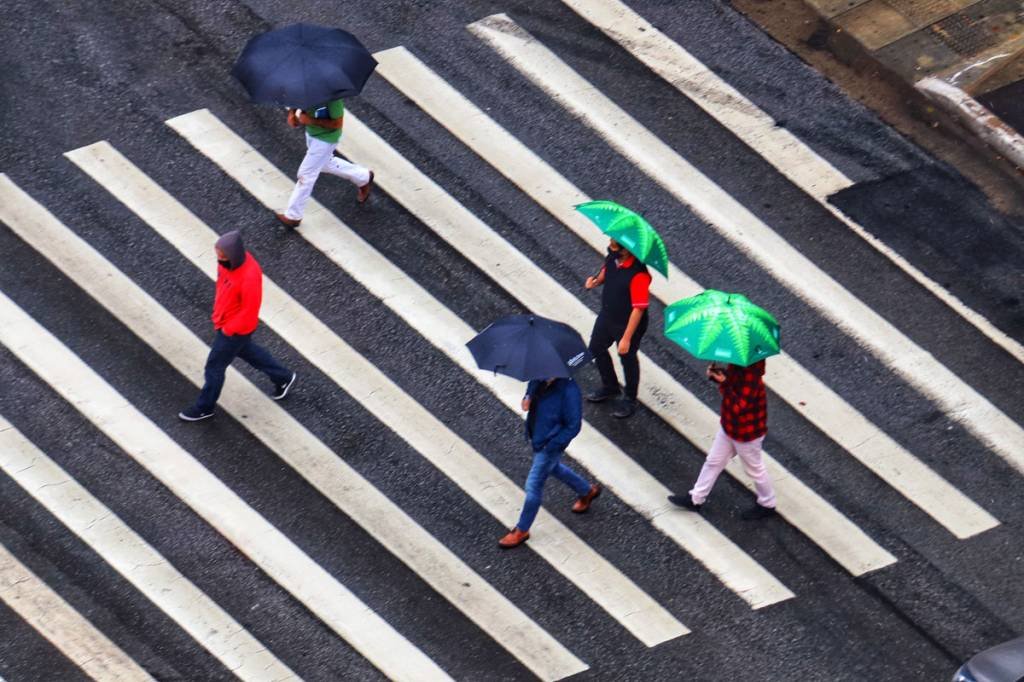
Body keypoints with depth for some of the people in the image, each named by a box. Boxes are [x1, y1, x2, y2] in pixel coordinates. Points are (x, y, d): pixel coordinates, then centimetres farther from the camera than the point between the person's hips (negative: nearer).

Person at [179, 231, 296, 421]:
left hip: (236, 329, -8)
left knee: (215, 366, 9)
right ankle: (283, 377, 48)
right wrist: (217, 311, 10)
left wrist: (228, 330, -16)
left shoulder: (249, 276, -38)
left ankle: (204, 408, 32)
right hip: (224, 320, 8)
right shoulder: (228, 259, -15)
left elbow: (250, 311, -27)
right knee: (245, 350, 30)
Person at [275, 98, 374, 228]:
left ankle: (293, 216, 14)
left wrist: (311, 120, -31)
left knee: (306, 175, 0)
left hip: (326, 137, -8)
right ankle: (363, 177, 49)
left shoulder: (332, 95, -35)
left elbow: (337, 123, -27)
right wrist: (291, 113, -15)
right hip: (311, 132, 8)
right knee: (325, 164, 30)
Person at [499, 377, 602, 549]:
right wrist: (527, 400, -12)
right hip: (536, 436, 8)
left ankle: (522, 531, 22)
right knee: (554, 468, 32)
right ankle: (587, 491, 56)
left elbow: (573, 426, -24)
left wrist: (552, 444, -22)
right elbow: (531, 391, 11)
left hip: (550, 445, -8)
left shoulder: (568, 391, -33)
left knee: (533, 486, 2)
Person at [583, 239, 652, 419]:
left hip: (628, 324, -8)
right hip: (607, 315, 8)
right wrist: (597, 280, -11)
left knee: (627, 359, 15)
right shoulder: (612, 256, -14)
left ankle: (629, 400, 41)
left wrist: (626, 338, -27)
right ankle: (610, 387, 51)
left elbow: (639, 309, -31)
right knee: (596, 348, 25)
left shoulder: (638, 275, -37)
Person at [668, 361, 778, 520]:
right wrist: (715, 373, -15)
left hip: (746, 432, -9)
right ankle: (695, 499, 36)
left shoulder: (751, 375, -36)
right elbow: (729, 378, 7)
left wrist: (723, 383, -35)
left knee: (755, 470, 15)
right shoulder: (736, 365, -12)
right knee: (714, 461, 21)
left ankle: (767, 505, 38)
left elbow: (739, 406, -37)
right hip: (729, 425, 9)